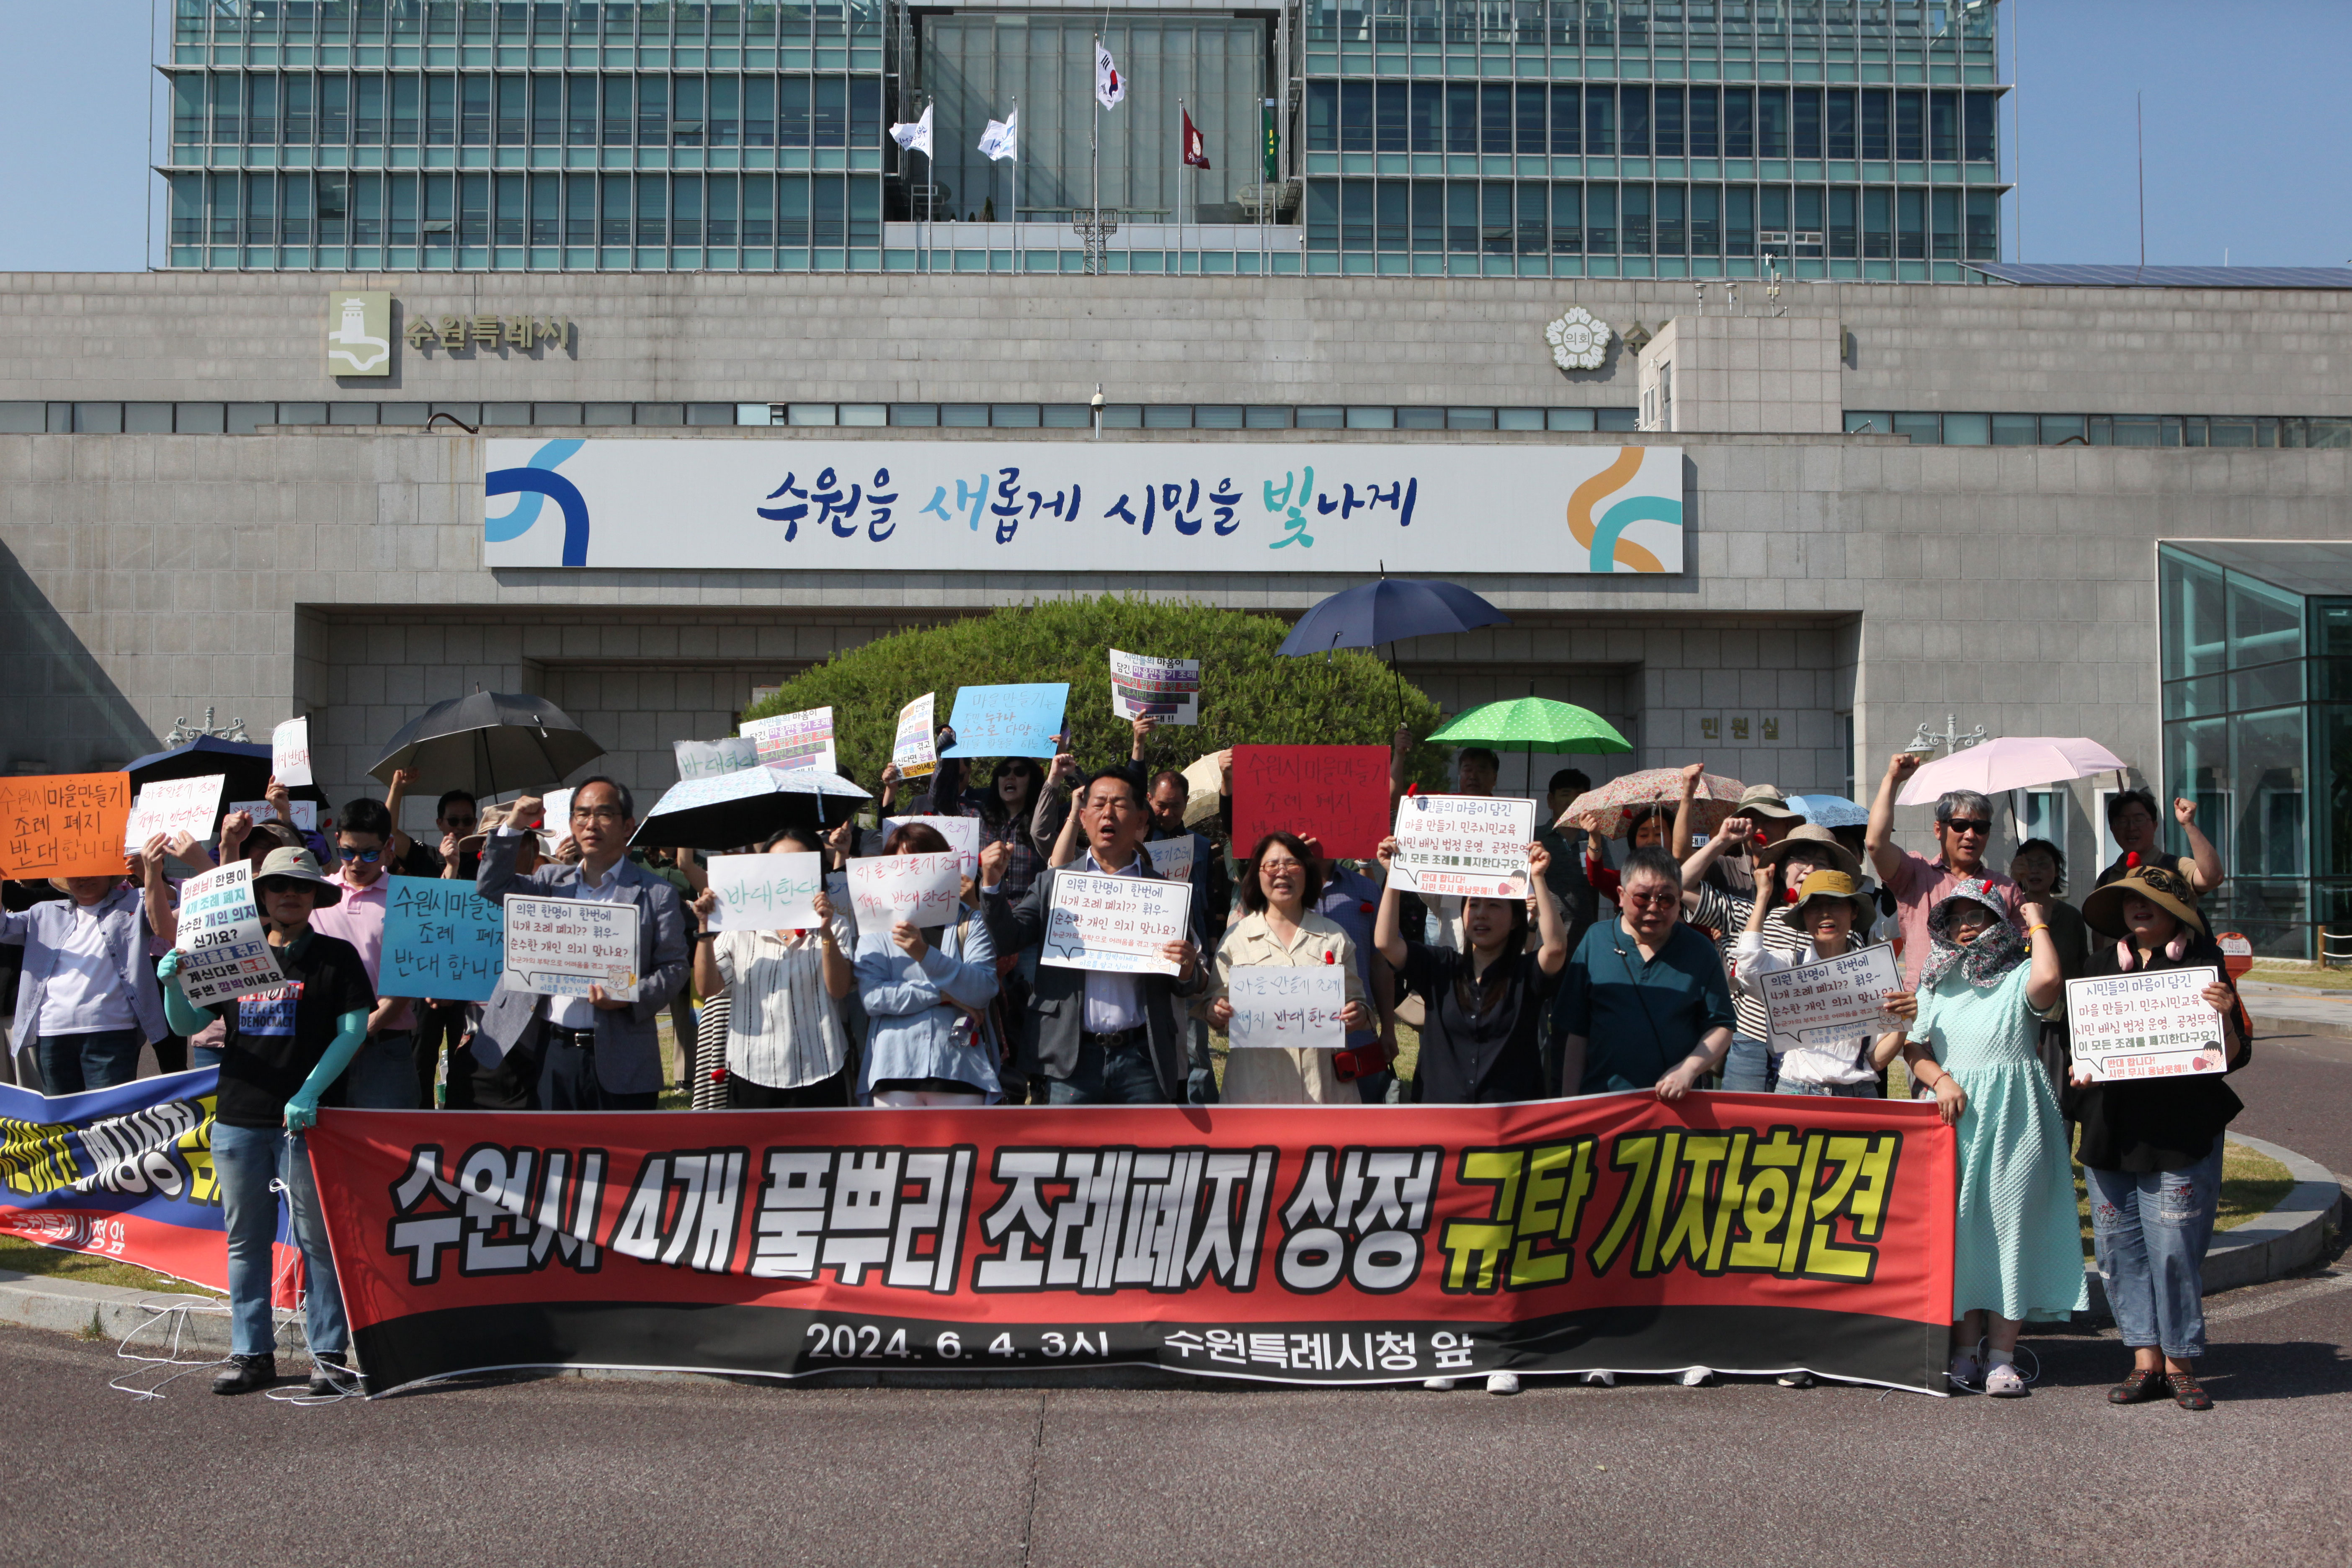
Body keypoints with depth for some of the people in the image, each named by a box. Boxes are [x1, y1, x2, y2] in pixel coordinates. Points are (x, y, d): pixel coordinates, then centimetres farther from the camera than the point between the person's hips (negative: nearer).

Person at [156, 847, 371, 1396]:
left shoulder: (336, 956, 3)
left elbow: (353, 1031, -4)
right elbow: (188, 1025, 14)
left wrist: (308, 1093, -14)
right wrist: (173, 985, -7)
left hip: (304, 1120, -4)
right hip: (237, 1119, 4)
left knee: (317, 1237, -2)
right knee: (246, 1238, 8)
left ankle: (330, 1354, 5)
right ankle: (252, 1354, 16)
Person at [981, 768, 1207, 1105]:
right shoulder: (1053, 882, 12)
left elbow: (1190, 989, 11)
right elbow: (1006, 941, 2)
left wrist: (1188, 972, -12)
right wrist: (992, 883, -12)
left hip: (1143, 1060, 0)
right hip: (1072, 1060, 0)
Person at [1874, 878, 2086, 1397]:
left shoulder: (2017, 977, 3)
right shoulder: (1936, 984, 16)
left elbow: (2049, 979, -21)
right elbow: (1915, 1049, 11)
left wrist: (2036, 920, -6)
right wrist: (1941, 1080, -9)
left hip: (2014, 1118, -3)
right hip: (1954, 1116, 3)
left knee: (2010, 1223, -5)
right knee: (1957, 1224, 0)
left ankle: (2002, 1354, 0)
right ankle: (1965, 1348, 7)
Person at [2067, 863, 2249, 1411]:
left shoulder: (2202, 965, 0)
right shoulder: (2104, 963, 14)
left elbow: (2234, 1057, -2)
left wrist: (2224, 1016, -21)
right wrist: (2080, 1069, 1)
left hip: (2182, 1133, -5)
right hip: (2111, 1132, 5)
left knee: (2174, 1248, -5)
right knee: (2119, 1246, 4)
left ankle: (2180, 1365, 9)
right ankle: (2146, 1361, 13)